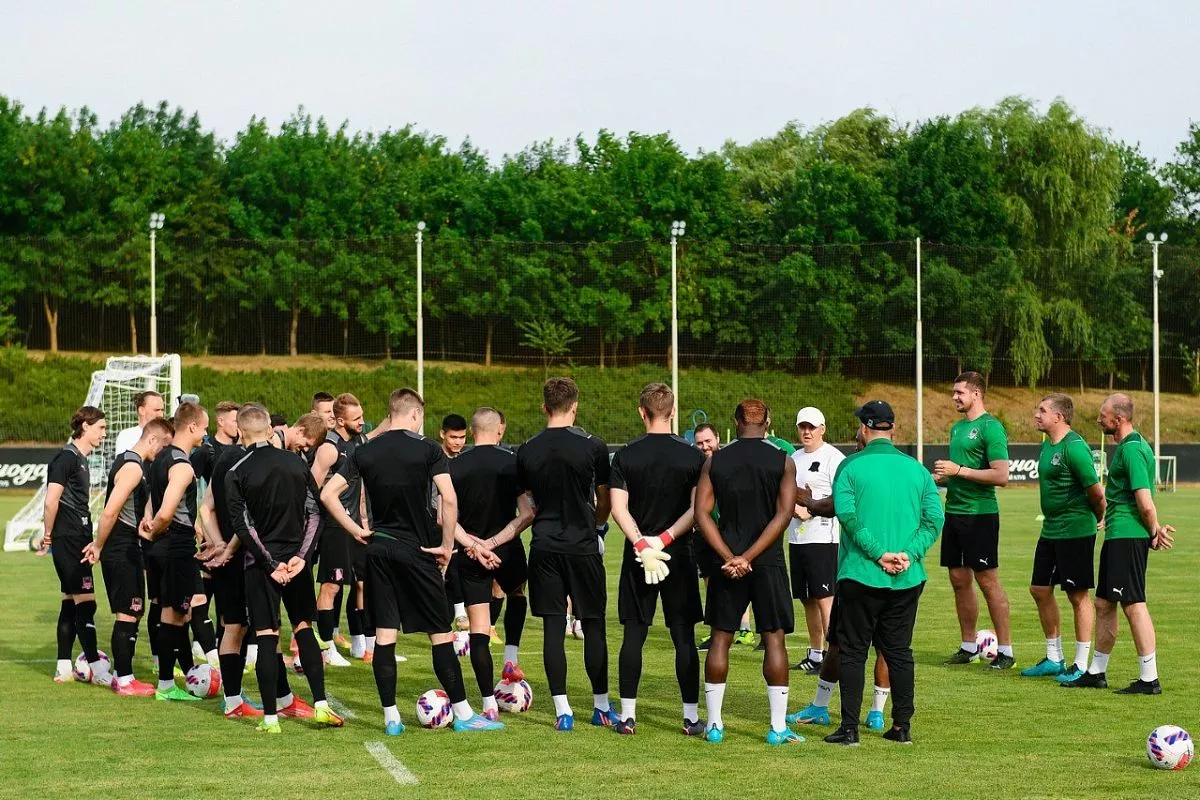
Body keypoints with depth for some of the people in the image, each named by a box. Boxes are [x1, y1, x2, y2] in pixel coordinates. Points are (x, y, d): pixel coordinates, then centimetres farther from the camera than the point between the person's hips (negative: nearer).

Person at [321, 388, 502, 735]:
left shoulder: (365, 452, 4)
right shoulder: (427, 449, -7)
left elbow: (328, 494, 1)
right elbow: (449, 499, -17)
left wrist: (355, 530, 6)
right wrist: (447, 544, -7)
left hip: (379, 548, 4)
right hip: (418, 550, -3)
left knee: (383, 635, 5)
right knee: (440, 633, 2)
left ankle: (391, 717, 5)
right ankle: (463, 713, 3)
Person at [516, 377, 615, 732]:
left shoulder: (527, 450, 1)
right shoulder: (593, 446, -6)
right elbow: (605, 500, 6)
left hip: (544, 546, 2)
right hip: (583, 546, -2)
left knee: (553, 627, 4)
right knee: (593, 625, 9)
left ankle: (562, 711, 2)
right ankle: (601, 706, 15)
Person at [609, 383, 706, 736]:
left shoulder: (626, 456, -1)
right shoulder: (692, 456, -2)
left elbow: (618, 507, -8)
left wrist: (641, 543, -12)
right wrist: (665, 539, -10)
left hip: (637, 556, 1)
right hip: (680, 555, -1)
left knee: (633, 635, 6)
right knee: (684, 637, 4)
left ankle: (627, 716, 6)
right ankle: (691, 717, 4)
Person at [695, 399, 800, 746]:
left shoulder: (715, 461, 3)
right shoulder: (783, 461, -2)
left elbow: (702, 513, -4)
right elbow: (784, 514, -11)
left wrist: (730, 557, -9)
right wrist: (748, 557, -12)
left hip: (727, 562, 2)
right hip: (768, 562, -2)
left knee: (720, 638, 8)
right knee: (774, 639, 3)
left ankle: (714, 724, 10)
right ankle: (778, 727, 2)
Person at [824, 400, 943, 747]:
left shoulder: (852, 466, -5)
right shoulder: (916, 468, 6)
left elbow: (847, 513, -19)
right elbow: (935, 517, -3)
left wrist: (878, 554, -15)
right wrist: (910, 553, -10)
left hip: (860, 576, -4)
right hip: (907, 580, 4)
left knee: (853, 651, 4)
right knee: (899, 652, 13)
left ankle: (850, 728, 1)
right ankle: (902, 727, 15)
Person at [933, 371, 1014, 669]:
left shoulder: (990, 427, -12)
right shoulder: (957, 427, 15)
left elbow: (1001, 476, -20)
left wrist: (958, 470, -19)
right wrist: (940, 477, 6)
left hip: (980, 514, -8)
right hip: (954, 511, 9)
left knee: (988, 581, -5)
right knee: (959, 580, 11)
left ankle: (1006, 650, 1)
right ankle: (968, 646, 20)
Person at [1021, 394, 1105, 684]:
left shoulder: (1074, 447, -19)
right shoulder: (1047, 445, 10)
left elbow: (1096, 491, -17)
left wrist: (1098, 519, -1)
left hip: (1075, 531, -10)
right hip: (1050, 530, 10)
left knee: (1078, 595, -2)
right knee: (1040, 589, 13)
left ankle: (1081, 665, 6)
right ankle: (1054, 659, 24)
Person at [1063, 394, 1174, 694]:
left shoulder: (1132, 450, -17)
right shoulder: (1127, 446, 16)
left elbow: (1146, 504, -21)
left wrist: (1154, 532, -7)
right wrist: (1155, 532, 13)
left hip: (1128, 537, -11)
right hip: (1117, 535, 11)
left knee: (1134, 604, -8)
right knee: (1104, 603, 16)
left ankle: (1149, 679, -5)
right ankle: (1096, 672, 25)